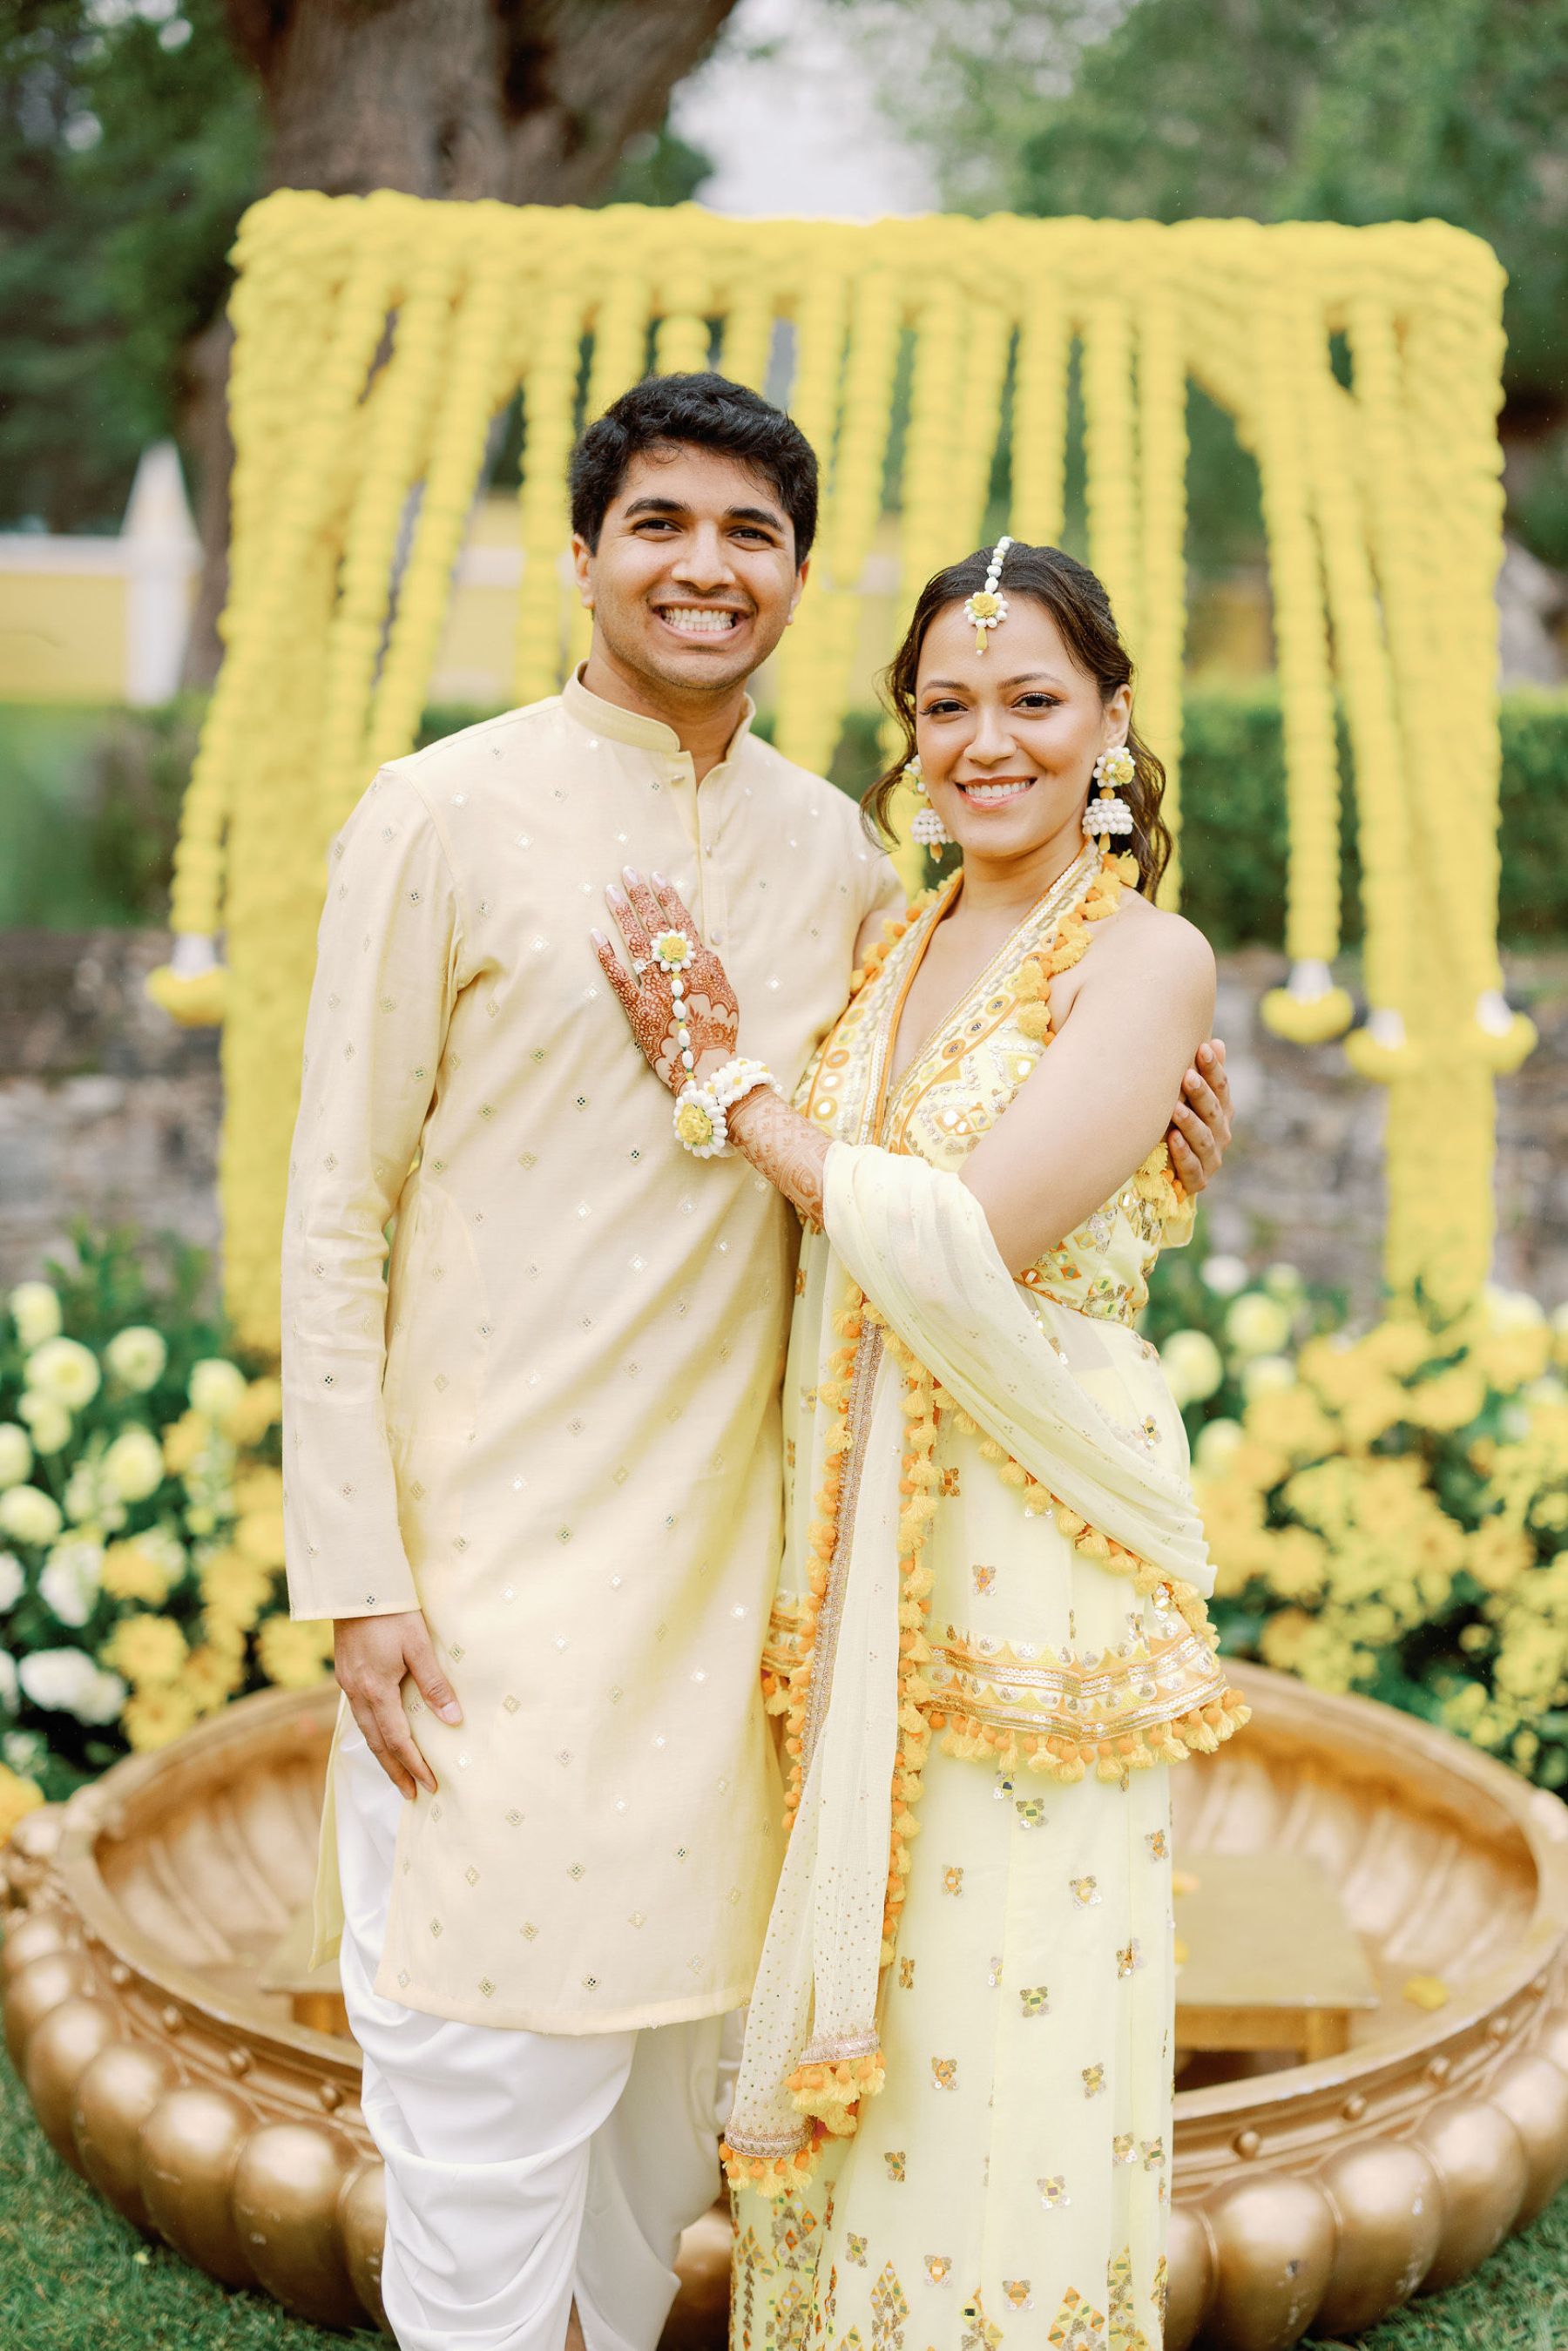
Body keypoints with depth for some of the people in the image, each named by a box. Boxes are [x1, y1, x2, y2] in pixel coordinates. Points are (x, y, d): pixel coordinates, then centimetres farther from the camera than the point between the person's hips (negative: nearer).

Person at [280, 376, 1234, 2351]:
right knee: (489, 2076, 2)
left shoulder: (840, 855, 7)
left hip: (722, 1553, 5)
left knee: (667, 2058, 17)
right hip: (488, 1548, -4)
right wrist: (356, 1574, -12)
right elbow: (333, 1216, -7)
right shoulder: (441, 819, -7)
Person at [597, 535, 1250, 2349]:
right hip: (852, 1546, 6)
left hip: (1033, 1550, -6)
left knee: (1003, 2027, 5)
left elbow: (967, 1243, -21)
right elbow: (807, 1244, 6)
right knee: (847, 2024, 15)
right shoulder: (897, 946, 11)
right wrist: (714, 1056, -10)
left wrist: (730, 1094, -11)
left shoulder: (1146, 960, -9)